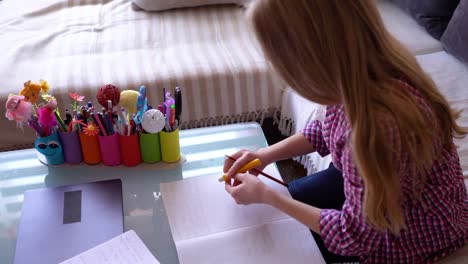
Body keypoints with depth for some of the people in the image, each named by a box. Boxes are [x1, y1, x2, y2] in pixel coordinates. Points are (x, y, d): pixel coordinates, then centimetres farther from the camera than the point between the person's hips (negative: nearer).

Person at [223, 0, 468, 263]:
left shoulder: (380, 124, -44)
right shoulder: (361, 63, -20)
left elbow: (356, 235, -27)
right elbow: (330, 130, 3)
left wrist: (265, 195, -18)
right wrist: (267, 154, -8)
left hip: (410, 231, -6)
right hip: (376, 181, 6)